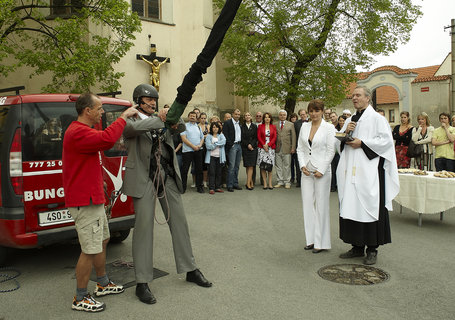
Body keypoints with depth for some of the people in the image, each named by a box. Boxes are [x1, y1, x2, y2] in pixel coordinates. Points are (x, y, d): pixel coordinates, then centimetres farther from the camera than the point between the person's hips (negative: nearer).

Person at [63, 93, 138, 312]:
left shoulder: (82, 130, 16)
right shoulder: (78, 132, -21)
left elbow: (103, 142, 27)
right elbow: (107, 139, -34)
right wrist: (123, 117, -22)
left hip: (93, 199, 11)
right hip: (85, 202, -11)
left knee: (102, 241, 21)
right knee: (90, 251, -4)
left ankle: (103, 284, 36)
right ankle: (80, 299, 11)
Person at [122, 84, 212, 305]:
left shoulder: (160, 119, 14)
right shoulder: (131, 121, -2)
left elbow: (182, 128, 5)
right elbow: (134, 127, -25)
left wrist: (174, 120, -16)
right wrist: (159, 119, -20)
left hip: (168, 177, 5)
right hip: (144, 179, -5)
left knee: (179, 222, 10)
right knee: (144, 226, -3)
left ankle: (190, 270, 24)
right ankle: (142, 283, 6)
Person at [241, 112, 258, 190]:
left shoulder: (254, 126, 8)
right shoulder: (242, 126, 6)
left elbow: (256, 137, 4)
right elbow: (242, 138, 1)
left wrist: (251, 145, -9)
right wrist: (247, 145, -9)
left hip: (253, 148, 0)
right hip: (245, 148, 1)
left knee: (251, 166, -8)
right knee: (247, 166, 1)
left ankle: (248, 183, -9)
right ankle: (251, 182, 10)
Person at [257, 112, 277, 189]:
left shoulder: (273, 127, 10)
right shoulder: (260, 126, 8)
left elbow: (274, 137, 2)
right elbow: (259, 137, 1)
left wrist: (268, 145, -10)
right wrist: (264, 145, -11)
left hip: (271, 148, 1)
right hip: (262, 147, 0)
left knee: (270, 166, -1)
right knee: (262, 166, -5)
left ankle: (270, 183, 4)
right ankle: (265, 183, 0)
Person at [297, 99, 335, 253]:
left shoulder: (329, 127, -4)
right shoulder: (304, 126, 10)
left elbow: (330, 151, -7)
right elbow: (300, 148, 11)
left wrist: (321, 170, -12)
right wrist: (302, 166, -2)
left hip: (322, 170, -5)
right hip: (306, 171, 5)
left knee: (321, 205, 0)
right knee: (307, 203, 6)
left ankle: (321, 242, 9)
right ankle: (311, 239, 17)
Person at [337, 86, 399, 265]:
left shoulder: (377, 118, -1)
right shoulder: (350, 120, 18)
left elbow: (386, 140, -10)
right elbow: (342, 142, 19)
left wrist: (362, 143, -14)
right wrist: (346, 132, -2)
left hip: (369, 171, -6)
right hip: (351, 172, 6)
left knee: (370, 207, -4)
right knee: (351, 207, 6)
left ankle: (372, 249, 6)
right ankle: (357, 246, 16)